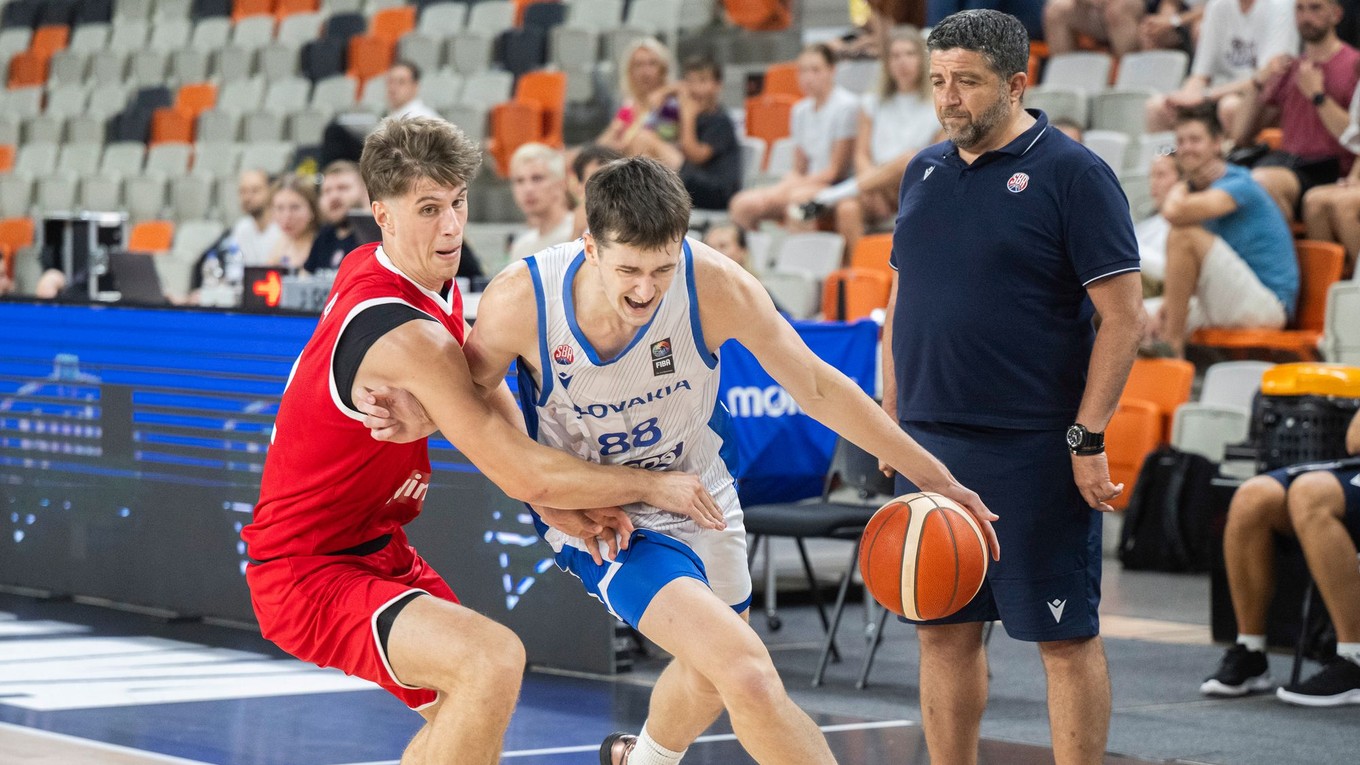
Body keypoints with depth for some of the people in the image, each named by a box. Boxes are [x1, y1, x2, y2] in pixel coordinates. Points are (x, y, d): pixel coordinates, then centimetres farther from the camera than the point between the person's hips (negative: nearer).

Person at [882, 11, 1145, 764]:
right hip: (931, 446, 6)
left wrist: (1089, 439, -15)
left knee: (1065, 637, -1)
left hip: (1032, 452, -6)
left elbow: (1122, 315, -10)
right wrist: (892, 418, 14)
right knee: (945, 632, 11)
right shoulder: (925, 171, 12)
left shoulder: (1072, 173, -8)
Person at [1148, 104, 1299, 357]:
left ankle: (1172, 345, -24)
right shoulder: (1195, 190, 14)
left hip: (1268, 304, -8)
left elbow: (1175, 212, -31)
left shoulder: (1237, 185, -12)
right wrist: (1168, 303, -7)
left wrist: (1179, 188, -7)